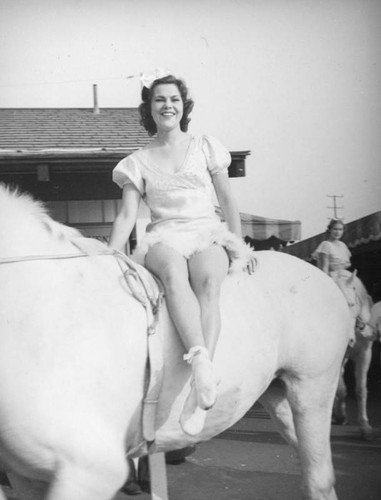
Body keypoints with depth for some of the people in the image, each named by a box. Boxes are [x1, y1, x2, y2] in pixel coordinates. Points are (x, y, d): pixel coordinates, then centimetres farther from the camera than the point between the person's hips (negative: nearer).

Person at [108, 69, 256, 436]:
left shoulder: (205, 147, 15)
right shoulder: (138, 162, 14)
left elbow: (228, 200, 14)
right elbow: (126, 217, 8)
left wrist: (239, 243, 3)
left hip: (208, 233, 0)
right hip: (164, 238, 0)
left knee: (208, 280, -37)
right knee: (173, 269, -40)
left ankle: (198, 394, -50)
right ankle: (201, 362, -58)